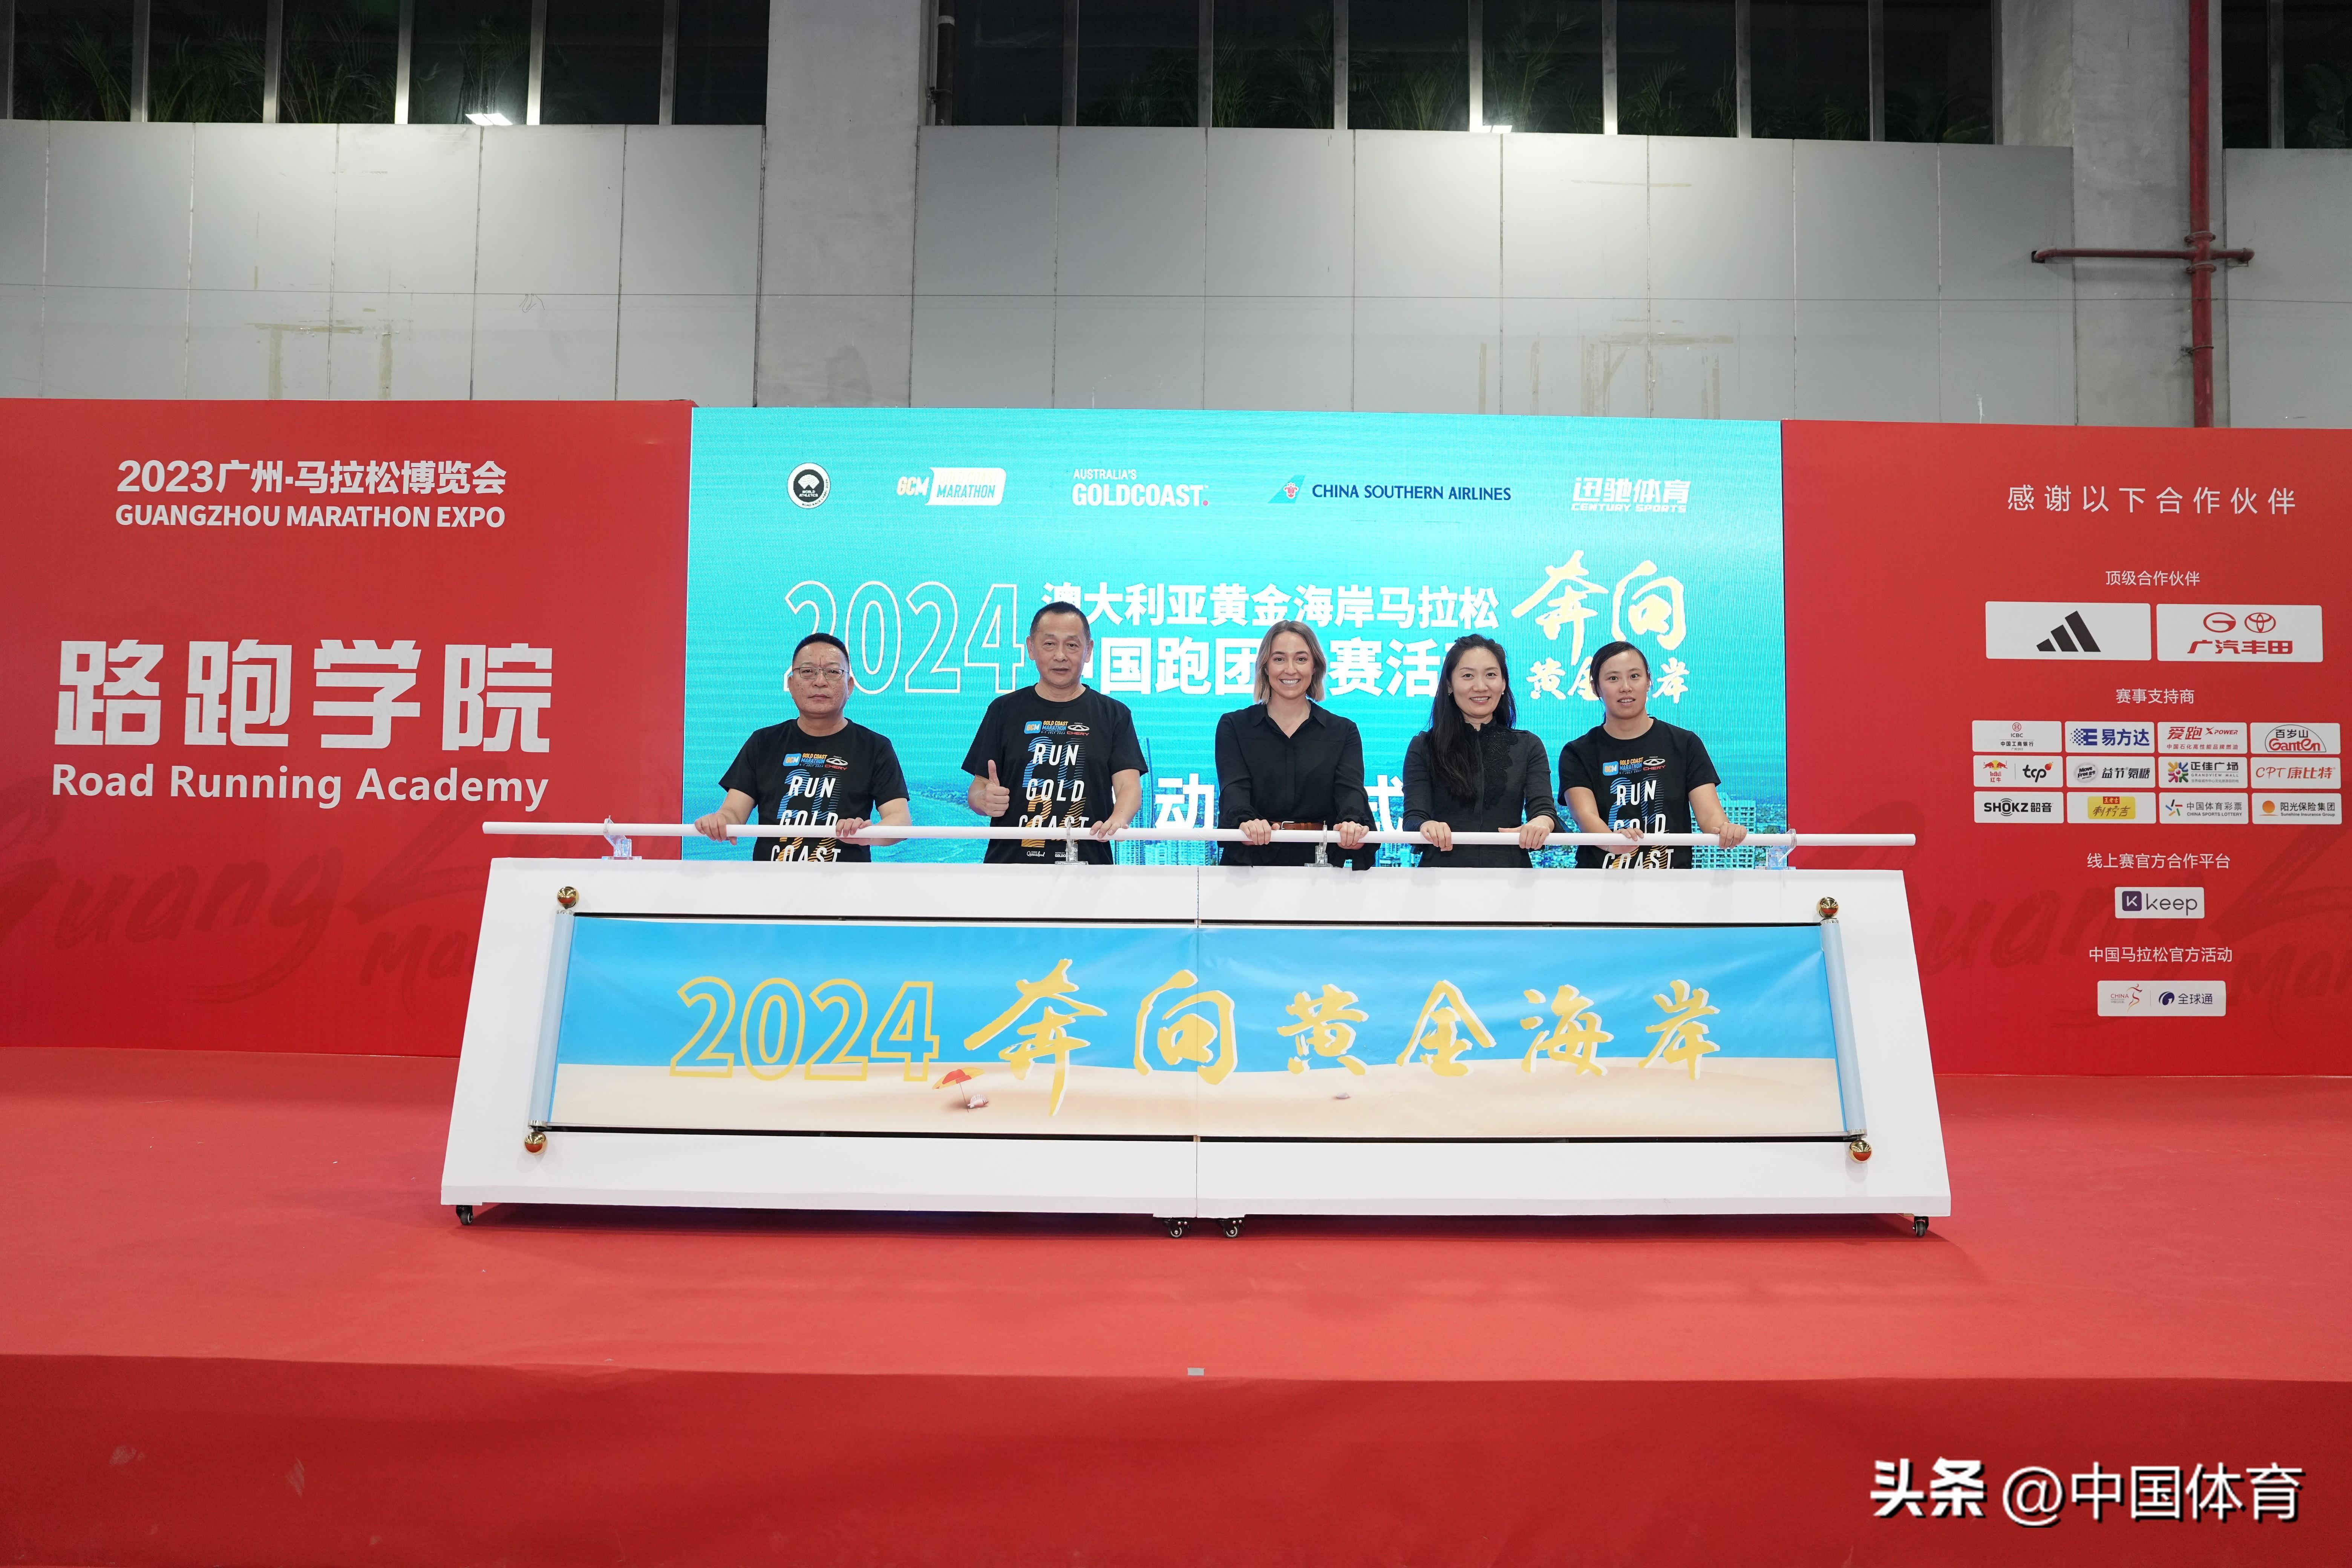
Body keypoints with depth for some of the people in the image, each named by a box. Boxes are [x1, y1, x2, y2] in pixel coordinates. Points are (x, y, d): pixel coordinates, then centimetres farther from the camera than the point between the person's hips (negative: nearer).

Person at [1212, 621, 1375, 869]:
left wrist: (1353, 823, -26)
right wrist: (1246, 822, -27)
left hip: (1320, 861, 2)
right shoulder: (1233, 727, 12)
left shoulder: (1343, 731, 14)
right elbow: (1234, 789, -3)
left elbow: (1351, 790, -1)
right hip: (1251, 861, -2)